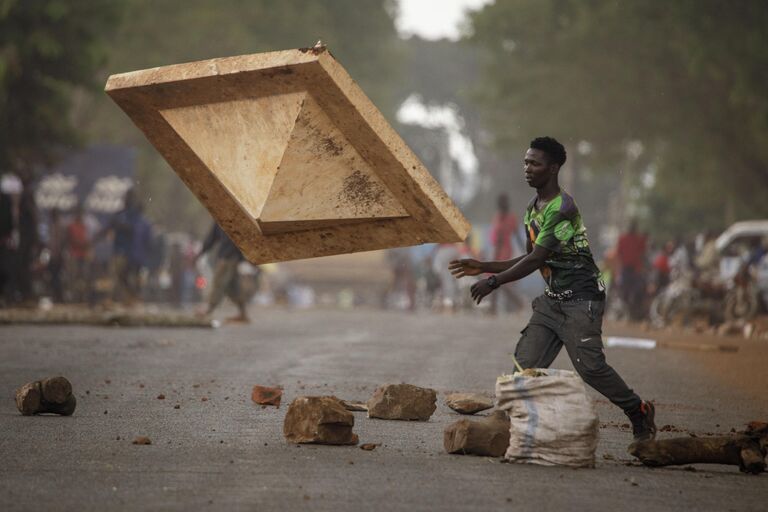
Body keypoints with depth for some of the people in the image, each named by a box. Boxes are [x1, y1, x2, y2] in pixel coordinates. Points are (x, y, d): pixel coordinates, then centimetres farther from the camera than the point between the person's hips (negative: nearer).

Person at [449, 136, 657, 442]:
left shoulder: (562, 208, -17)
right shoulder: (532, 210, 14)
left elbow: (536, 259, -22)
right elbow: (529, 260, 21)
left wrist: (493, 282, -18)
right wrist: (483, 267, 14)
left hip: (581, 299, -9)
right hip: (552, 300, 9)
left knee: (589, 366, -15)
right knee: (525, 364, -4)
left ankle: (638, 412, 4)